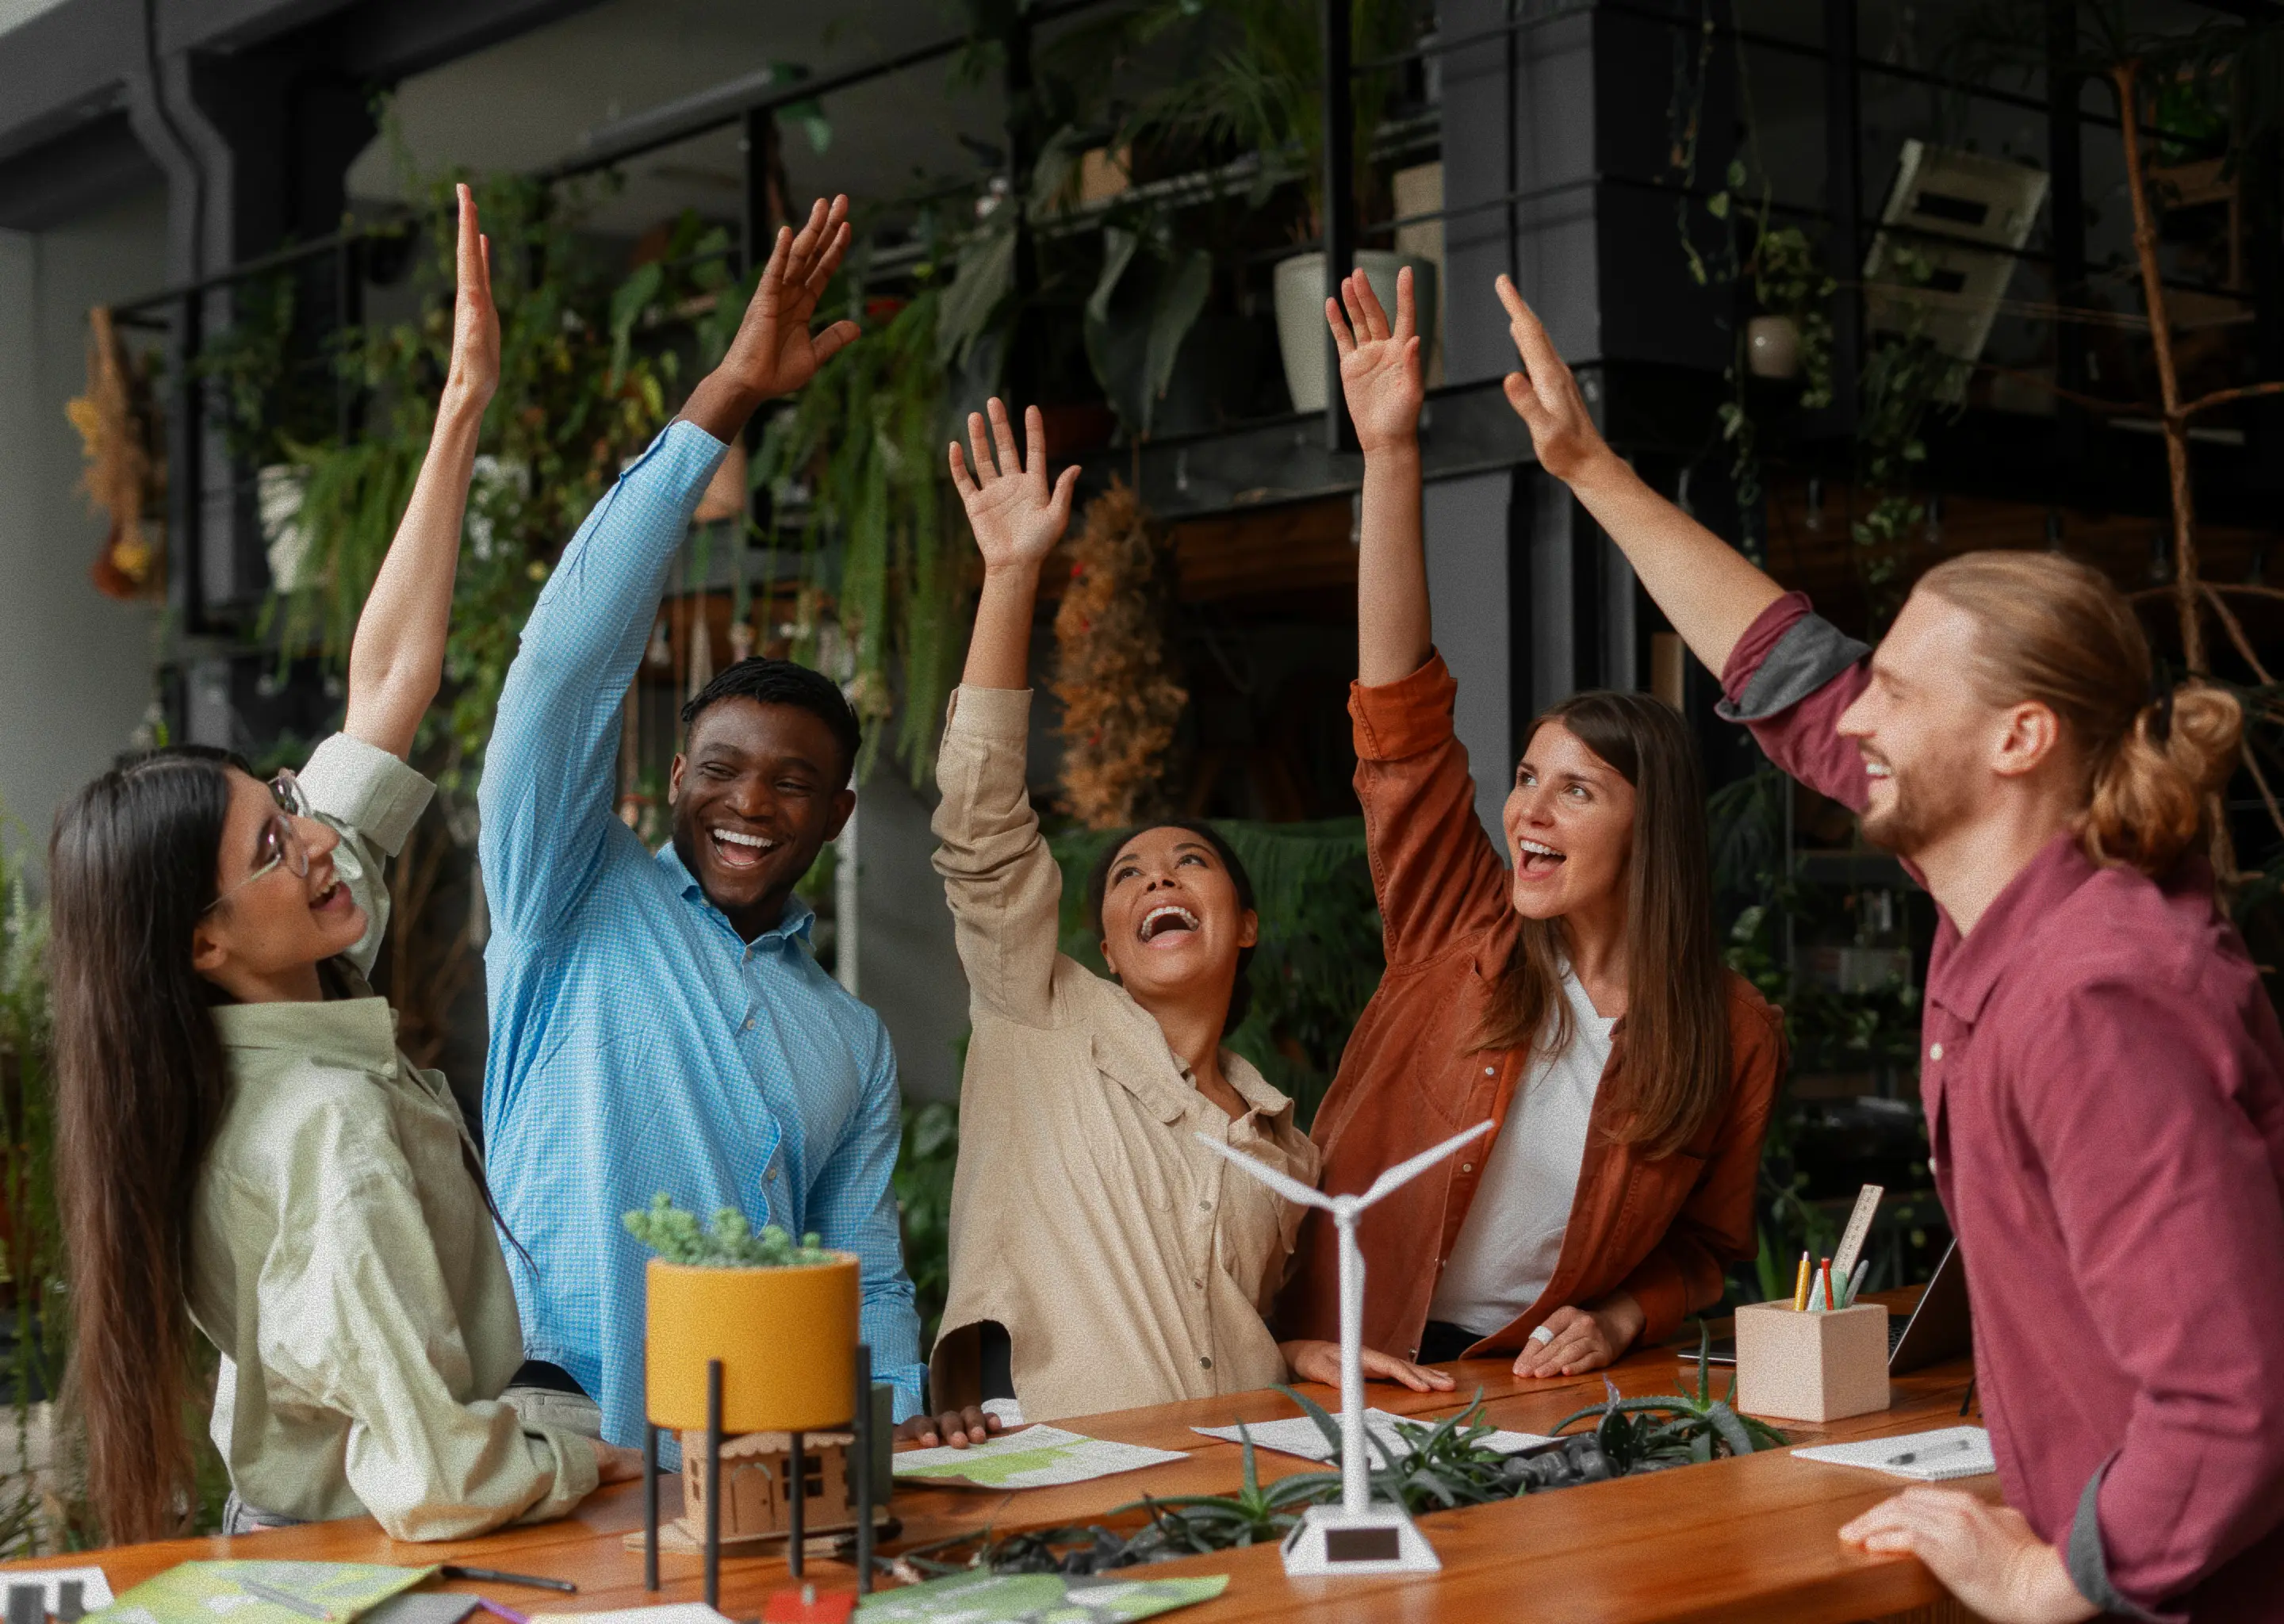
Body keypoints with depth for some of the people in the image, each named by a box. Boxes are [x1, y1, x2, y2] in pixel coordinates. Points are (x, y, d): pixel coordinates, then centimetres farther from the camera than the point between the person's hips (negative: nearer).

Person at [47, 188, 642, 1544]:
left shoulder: (262, 1027, -8)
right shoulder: (326, 1125, -33)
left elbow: (389, 681, -5)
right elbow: (434, 1477, -36)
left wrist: (464, 408, -5)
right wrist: (589, 1459, -16)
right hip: (370, 1568, -7)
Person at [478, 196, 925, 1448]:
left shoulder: (853, 1044, 21)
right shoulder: (577, 904, 8)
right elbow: (570, 656, -5)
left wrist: (908, 1441, 1)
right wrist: (722, 404, -8)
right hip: (555, 1427, -5)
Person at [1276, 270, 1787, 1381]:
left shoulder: (1734, 1037, -1)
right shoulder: (1465, 934, -1)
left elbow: (1705, 1246, 12)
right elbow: (1401, 717, -9)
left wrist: (1615, 1323, -9)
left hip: (1537, 1385, -1)